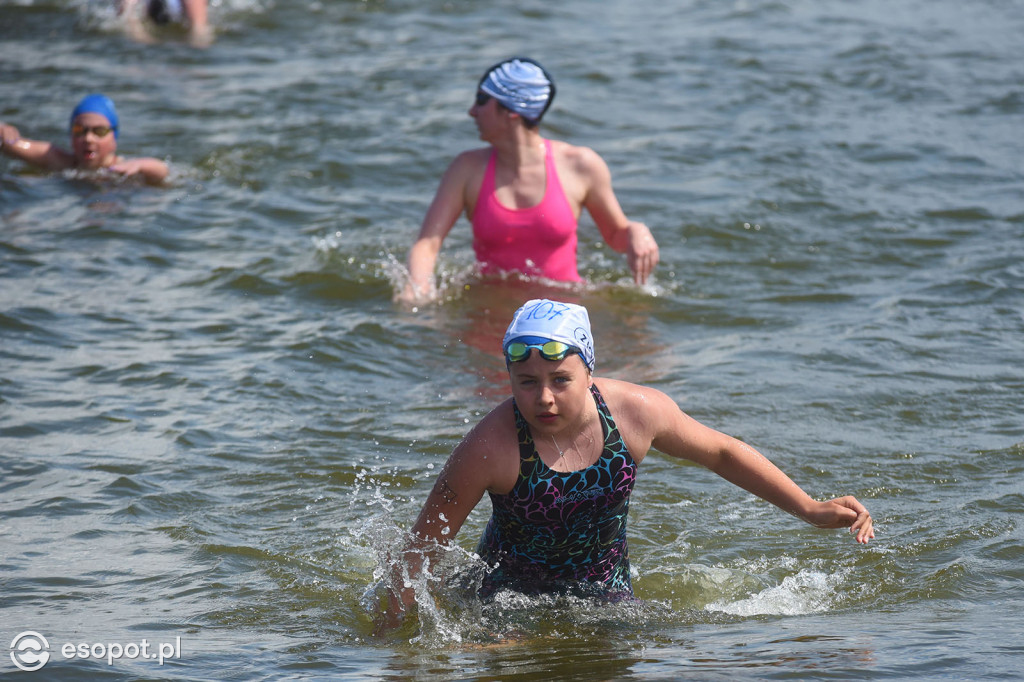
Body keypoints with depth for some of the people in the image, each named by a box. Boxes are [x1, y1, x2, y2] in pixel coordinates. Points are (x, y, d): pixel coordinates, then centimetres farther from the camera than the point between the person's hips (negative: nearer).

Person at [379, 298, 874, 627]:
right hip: (509, 595, -3)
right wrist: (388, 629, -22)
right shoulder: (491, 448, -27)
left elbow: (722, 453, 0)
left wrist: (811, 510, 2)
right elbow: (424, 544, -18)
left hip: (605, 593, 3)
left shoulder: (635, 411, -17)